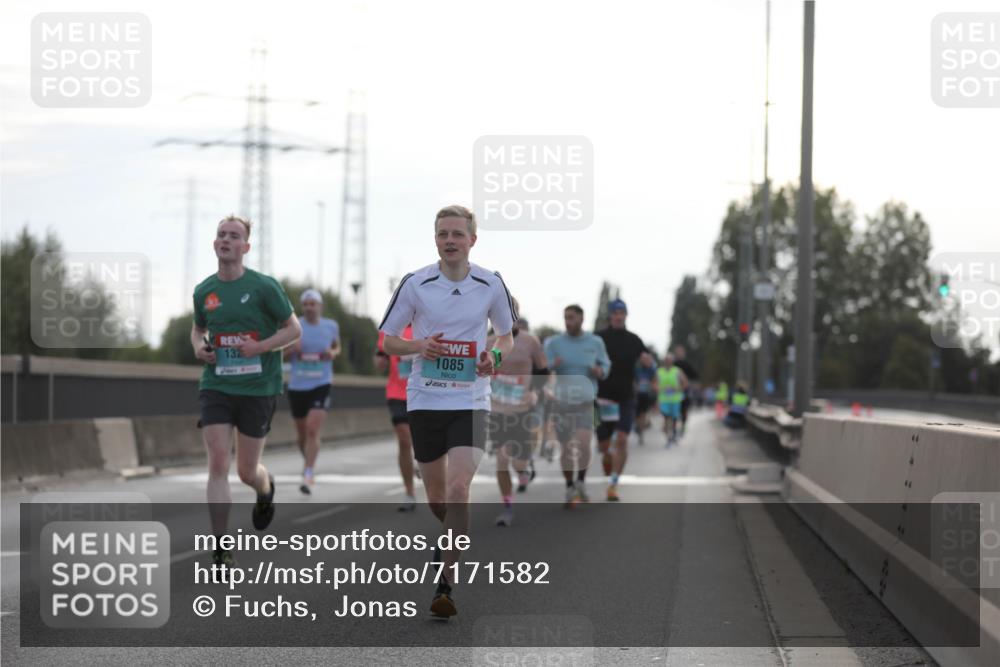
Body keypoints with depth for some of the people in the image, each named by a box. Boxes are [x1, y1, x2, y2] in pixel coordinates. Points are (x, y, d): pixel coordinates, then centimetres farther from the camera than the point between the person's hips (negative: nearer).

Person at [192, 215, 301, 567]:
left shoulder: (264, 286, -6)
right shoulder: (204, 291, 5)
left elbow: (294, 329, 0)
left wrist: (261, 346, -16)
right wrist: (199, 347, 1)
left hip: (258, 388, -2)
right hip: (215, 386, 2)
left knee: (247, 472, 7)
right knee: (218, 464, -11)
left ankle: (266, 490, 46)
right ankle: (221, 549, -6)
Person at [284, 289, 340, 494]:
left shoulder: (331, 326, 2)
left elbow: (337, 346, 20)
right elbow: (280, 355, 6)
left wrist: (333, 353, -4)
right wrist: (292, 350, -16)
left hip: (321, 385, -1)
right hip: (297, 386, 1)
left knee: (313, 431, -17)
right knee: (302, 433, 13)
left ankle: (308, 475, -18)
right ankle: (309, 461, 41)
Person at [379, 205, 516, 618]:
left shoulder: (491, 284, 0)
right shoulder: (415, 284, -2)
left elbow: (507, 334, 15)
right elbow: (388, 340, 5)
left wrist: (494, 357, -7)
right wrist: (419, 346, -15)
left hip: (470, 401, -1)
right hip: (425, 399, 1)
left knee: (458, 488, -17)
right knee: (436, 497, 11)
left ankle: (445, 585, -15)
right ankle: (450, 547, 43)